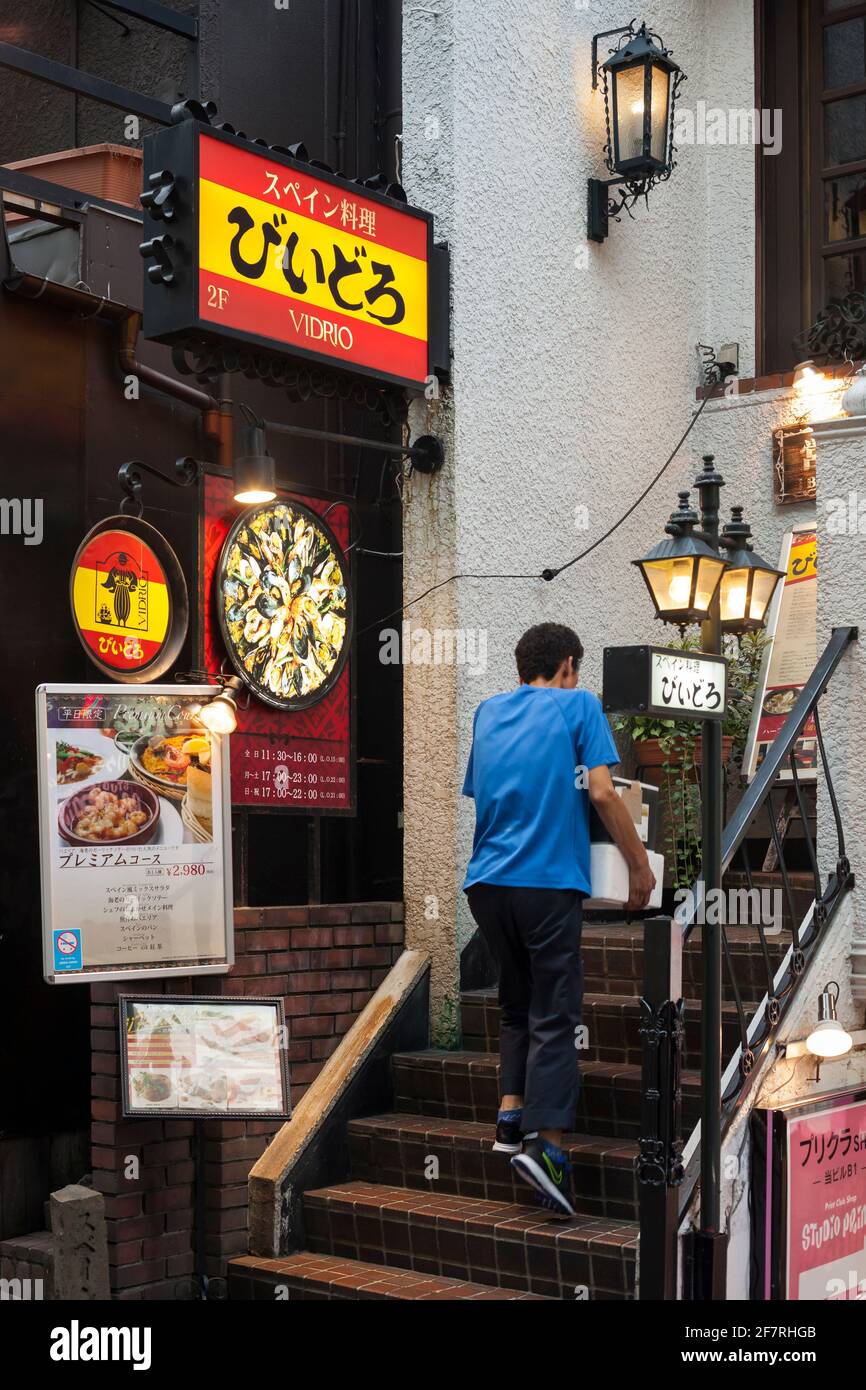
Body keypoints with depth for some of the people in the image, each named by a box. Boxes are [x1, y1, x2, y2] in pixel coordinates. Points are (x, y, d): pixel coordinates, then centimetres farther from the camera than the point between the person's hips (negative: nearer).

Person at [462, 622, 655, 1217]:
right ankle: (545, 1142, -12)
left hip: (488, 880, 5)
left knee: (518, 1002, 21)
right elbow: (601, 792, -6)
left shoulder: (488, 712, 18)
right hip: (549, 879, -5)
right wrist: (640, 864, 2)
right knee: (555, 1015, -2)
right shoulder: (578, 705, 3)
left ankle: (511, 1112, 9)